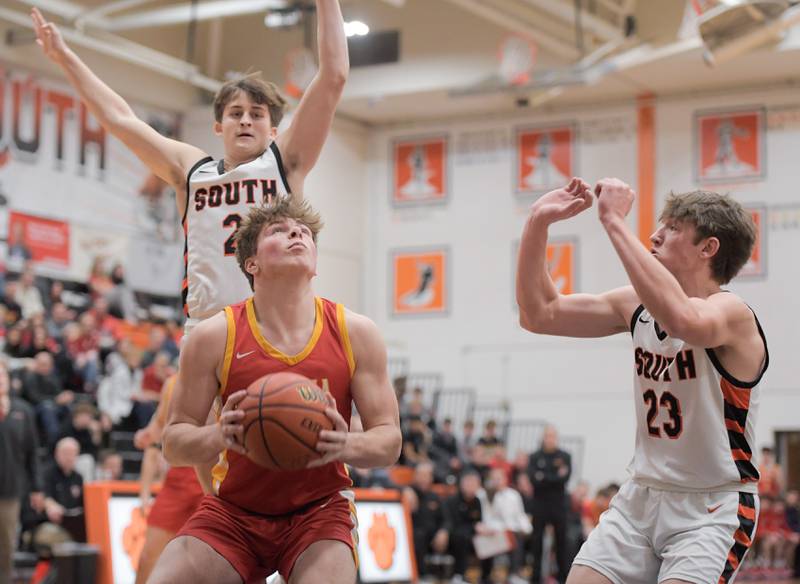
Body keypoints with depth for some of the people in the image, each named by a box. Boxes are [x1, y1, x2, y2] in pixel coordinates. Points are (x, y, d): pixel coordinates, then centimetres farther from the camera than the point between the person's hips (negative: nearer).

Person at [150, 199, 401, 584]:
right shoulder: (213, 336, -7)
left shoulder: (356, 333, -4)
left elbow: (389, 440, -1)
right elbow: (173, 443, -3)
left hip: (319, 509, 0)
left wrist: (347, 446, -24)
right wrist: (219, 436, -25)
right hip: (232, 511, 1)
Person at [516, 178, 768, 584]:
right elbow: (539, 314, 7)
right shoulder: (638, 305, 4)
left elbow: (684, 321, -42)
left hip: (713, 507, -6)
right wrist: (537, 223, -5)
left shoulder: (731, 313, -17)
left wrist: (614, 222, -38)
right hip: (641, 496, 6)